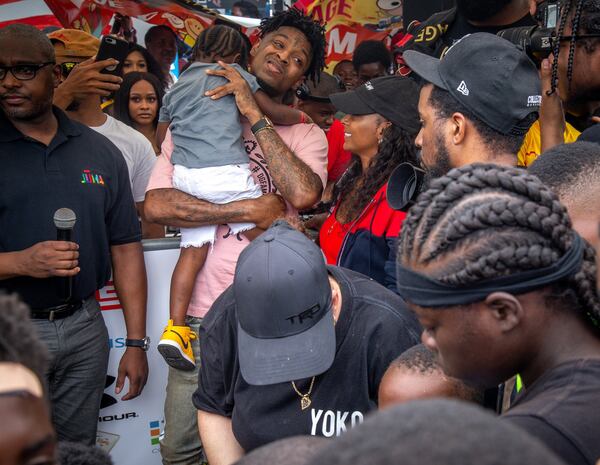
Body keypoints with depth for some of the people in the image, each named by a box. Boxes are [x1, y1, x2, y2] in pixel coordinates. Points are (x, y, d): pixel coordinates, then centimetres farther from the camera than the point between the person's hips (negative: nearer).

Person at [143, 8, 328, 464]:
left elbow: (304, 193, -17)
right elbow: (156, 204, -7)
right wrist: (252, 210, -12)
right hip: (201, 314, 1)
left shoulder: (306, 134, 6)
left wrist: (254, 114, -12)